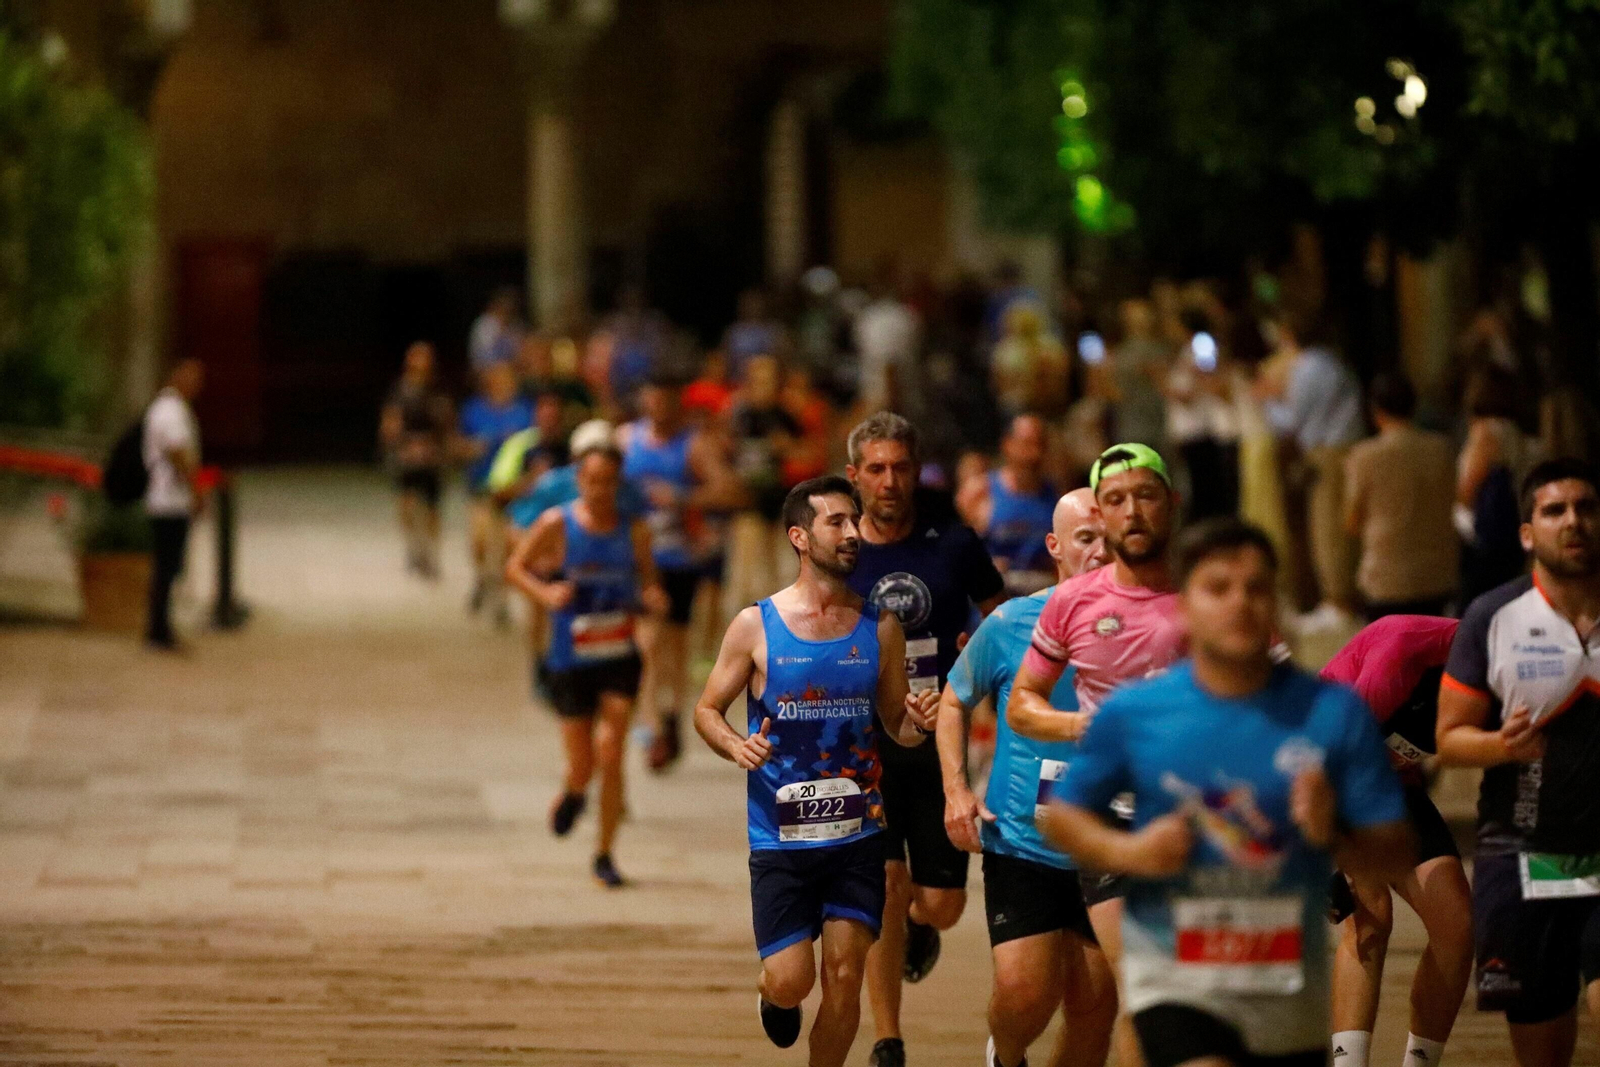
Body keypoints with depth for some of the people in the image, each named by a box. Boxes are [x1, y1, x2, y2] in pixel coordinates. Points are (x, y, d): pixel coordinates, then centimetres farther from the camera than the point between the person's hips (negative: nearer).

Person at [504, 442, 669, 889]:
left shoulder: (634, 530, 1)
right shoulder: (556, 525, -7)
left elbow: (648, 579, 15)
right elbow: (515, 567, 2)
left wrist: (653, 597, -9)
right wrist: (545, 592, -18)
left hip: (620, 657, 1)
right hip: (571, 663, -1)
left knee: (611, 756, -10)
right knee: (582, 766, 1)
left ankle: (604, 855, 3)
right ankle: (571, 796, 40)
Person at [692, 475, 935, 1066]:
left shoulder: (881, 628, 3)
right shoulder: (756, 626, -3)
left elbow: (894, 722, 11)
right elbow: (707, 710, 4)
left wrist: (914, 723, -12)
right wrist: (736, 746, -17)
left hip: (857, 835, 2)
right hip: (779, 836, -2)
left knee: (844, 977, -2)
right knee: (789, 983, -6)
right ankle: (774, 998, 31)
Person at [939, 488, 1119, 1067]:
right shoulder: (1010, 623, -2)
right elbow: (955, 701, 13)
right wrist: (956, 789, 0)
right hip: (1021, 843, -2)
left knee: (1094, 1009, 3)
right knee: (1024, 992, -14)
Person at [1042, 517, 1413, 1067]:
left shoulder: (1334, 712, -4)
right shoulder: (1132, 713, -4)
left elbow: (1396, 854, -2)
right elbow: (1061, 816, 7)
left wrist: (1332, 836, -24)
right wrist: (1127, 851, -13)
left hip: (1288, 988, 3)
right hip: (1174, 976, -3)